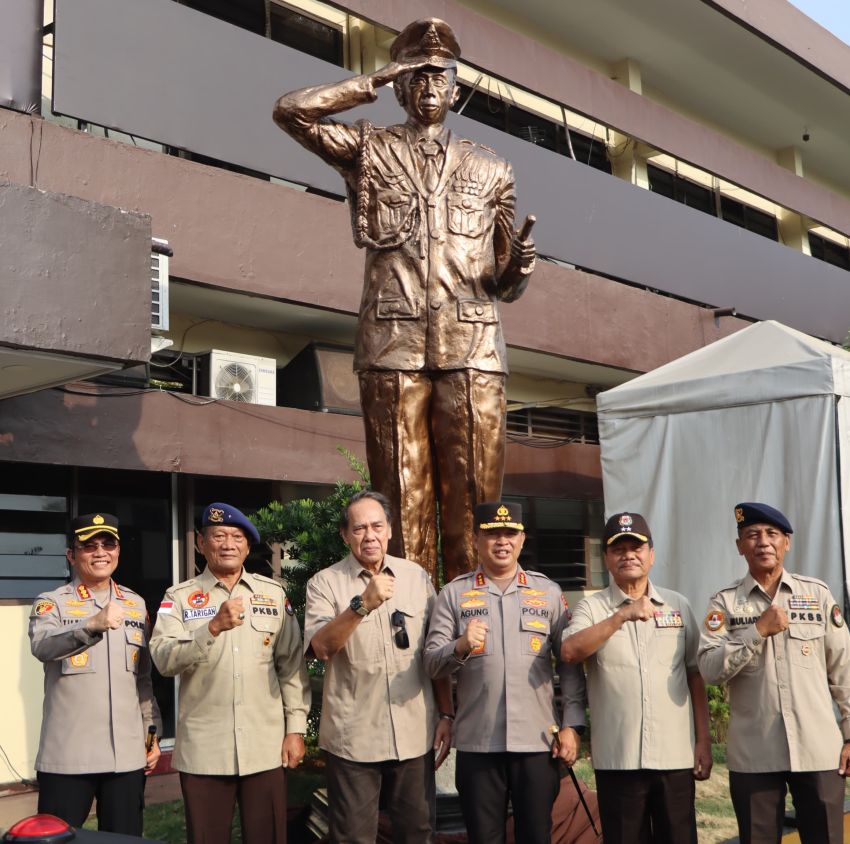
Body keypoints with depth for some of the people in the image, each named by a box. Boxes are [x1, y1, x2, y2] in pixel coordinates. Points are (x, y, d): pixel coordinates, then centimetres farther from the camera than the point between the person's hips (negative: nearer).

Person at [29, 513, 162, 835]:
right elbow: (42, 647, -24)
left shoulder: (136, 604, 12)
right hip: (67, 755, -4)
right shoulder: (52, 602, -2)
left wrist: (152, 732, 13)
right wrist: (92, 625, -39)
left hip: (127, 754, 4)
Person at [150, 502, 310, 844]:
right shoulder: (179, 597, 3)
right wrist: (213, 627, -25)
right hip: (203, 750, -1)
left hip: (265, 746, 1)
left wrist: (296, 728, 2)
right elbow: (164, 659, -12)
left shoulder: (274, 594, 7)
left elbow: (291, 665, 6)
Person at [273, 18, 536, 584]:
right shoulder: (370, 149, 17)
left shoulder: (491, 169, 22)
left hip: (472, 346, 2)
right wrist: (374, 81, 10)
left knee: (473, 495, -4)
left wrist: (519, 267, -3)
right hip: (394, 343, -1)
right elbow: (291, 110, 3)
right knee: (405, 495, -4)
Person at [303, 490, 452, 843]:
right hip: (353, 738, -2)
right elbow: (322, 648, -17)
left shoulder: (417, 577, 6)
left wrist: (446, 714, 7)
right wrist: (363, 604, -29)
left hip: (415, 734, 3)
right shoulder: (325, 583, -3)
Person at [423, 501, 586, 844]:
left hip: (538, 740, 1)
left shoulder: (548, 592, 7)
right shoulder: (454, 594, 4)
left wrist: (571, 725, -2)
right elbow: (431, 662, -1)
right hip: (477, 742, 0)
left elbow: (570, 664, 6)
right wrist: (460, 647, -22)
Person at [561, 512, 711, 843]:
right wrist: (622, 615, -26)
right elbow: (569, 652, -18)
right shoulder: (592, 607, 1)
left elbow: (695, 675, 9)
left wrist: (703, 740, 5)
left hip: (676, 756, 2)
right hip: (618, 759, -1)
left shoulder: (679, 605, 8)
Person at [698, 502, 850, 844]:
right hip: (753, 754, 0)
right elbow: (709, 668, -11)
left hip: (818, 749, 1)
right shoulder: (725, 602, 1)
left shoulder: (818, 594, 4)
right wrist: (758, 630, -16)